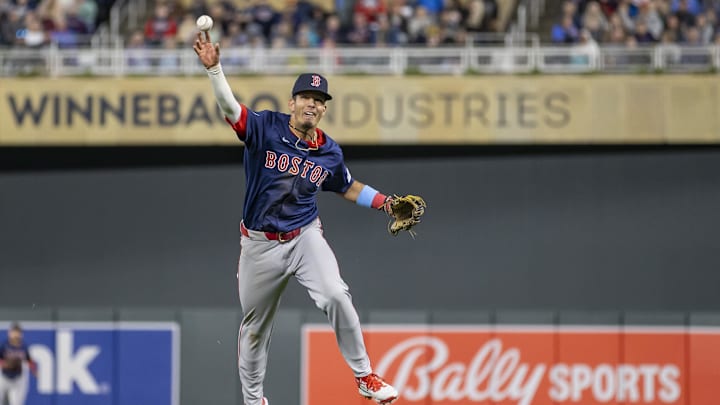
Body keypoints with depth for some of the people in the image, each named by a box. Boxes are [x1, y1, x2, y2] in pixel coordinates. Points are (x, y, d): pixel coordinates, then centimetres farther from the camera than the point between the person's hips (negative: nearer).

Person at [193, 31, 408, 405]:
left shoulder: (330, 153, -1)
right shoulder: (266, 128, -12)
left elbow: (347, 188, 18)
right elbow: (229, 107, -28)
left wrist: (382, 202, 3)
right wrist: (214, 68, -45)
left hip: (304, 237, 1)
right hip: (260, 244, -1)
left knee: (335, 295, -24)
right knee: (254, 325, 11)